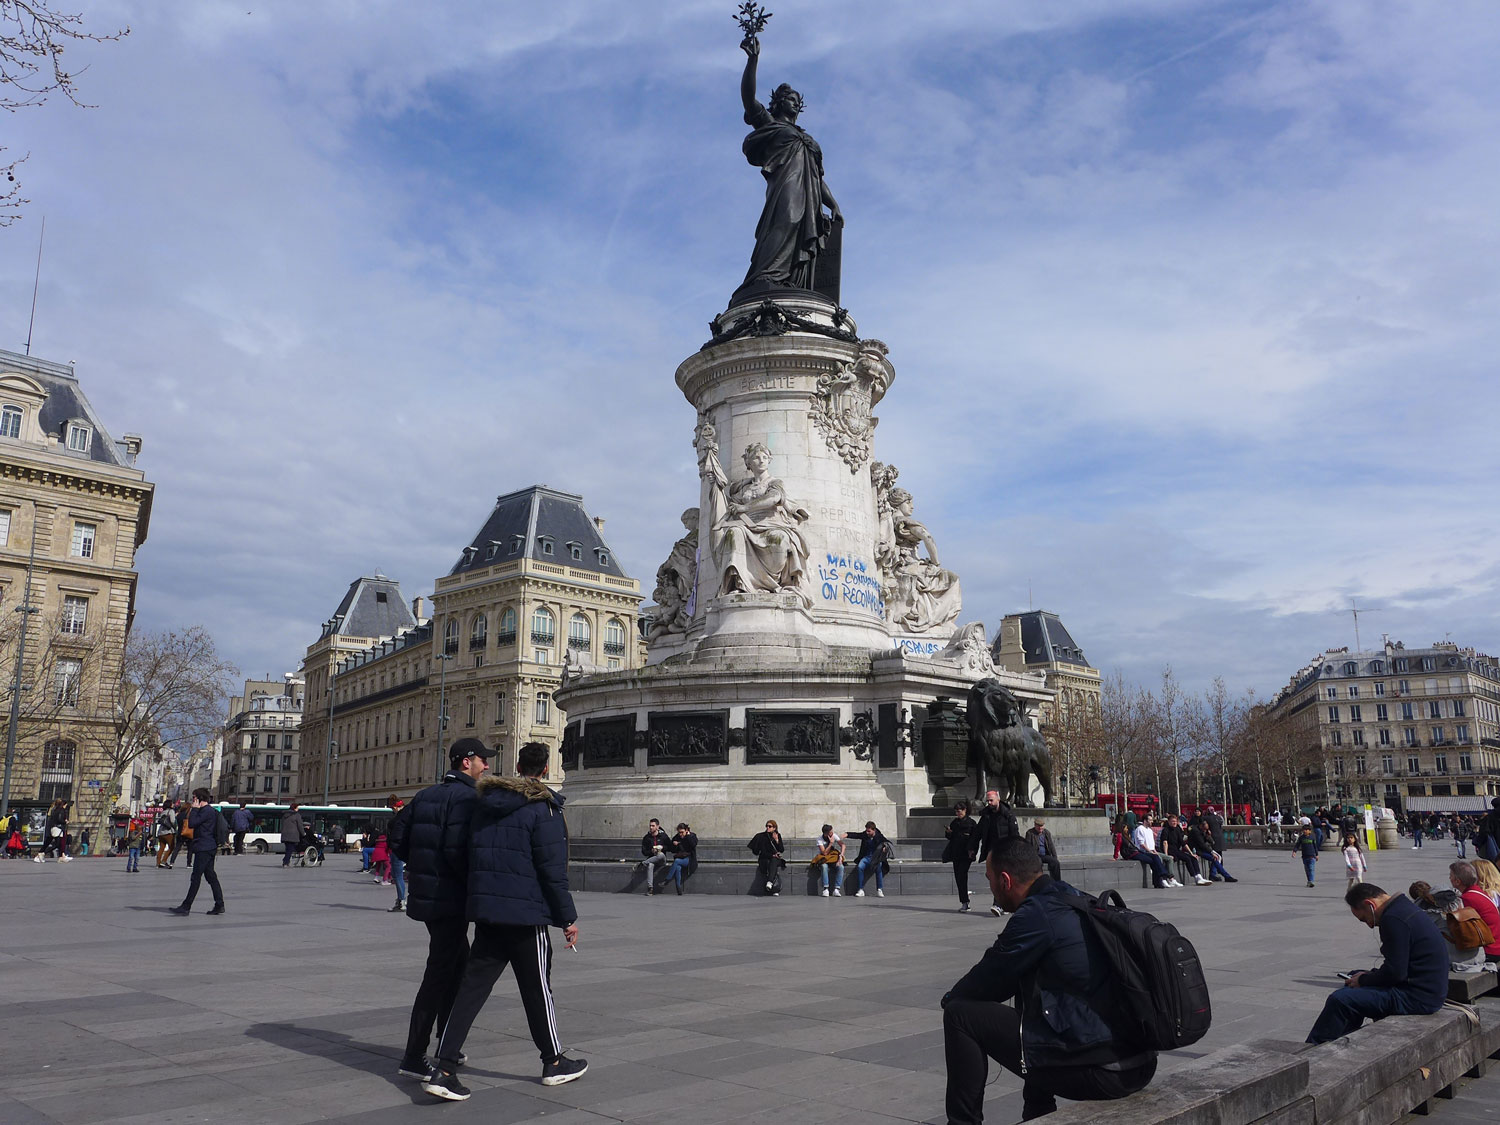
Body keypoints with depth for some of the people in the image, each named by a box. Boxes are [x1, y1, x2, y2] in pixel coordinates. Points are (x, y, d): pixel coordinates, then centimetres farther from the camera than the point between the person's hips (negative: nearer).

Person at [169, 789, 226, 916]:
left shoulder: (207, 811, -14)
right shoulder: (209, 810, 19)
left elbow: (191, 824, -17)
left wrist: (194, 809, -10)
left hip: (204, 848, -10)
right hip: (209, 848, 10)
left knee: (196, 877, -7)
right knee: (211, 877, 10)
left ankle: (186, 906, -5)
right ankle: (219, 905, 9)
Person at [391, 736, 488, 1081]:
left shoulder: (427, 795, 12)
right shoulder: (466, 797, -14)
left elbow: (397, 836, 11)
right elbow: (457, 849, -24)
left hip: (425, 893, 9)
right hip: (450, 897, -9)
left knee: (458, 964, 20)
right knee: (440, 974, -2)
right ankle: (414, 1058, 3)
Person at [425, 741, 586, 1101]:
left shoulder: (484, 802, 9)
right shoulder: (544, 808, -12)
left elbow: (472, 856, 17)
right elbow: (553, 870, -14)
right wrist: (568, 918, -7)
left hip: (485, 912, 5)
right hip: (527, 913, -5)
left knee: (471, 987, 6)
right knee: (537, 989, 8)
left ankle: (443, 1069, 0)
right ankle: (554, 1063, 22)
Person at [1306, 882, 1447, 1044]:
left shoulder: (1393, 919, -20)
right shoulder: (1404, 908, 14)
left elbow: (1395, 972, -21)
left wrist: (1363, 980, -6)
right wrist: (1370, 975, 12)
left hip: (1417, 998, -12)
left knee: (1339, 1000, -18)